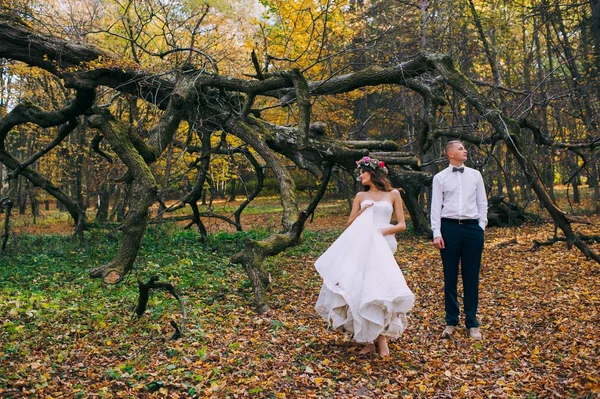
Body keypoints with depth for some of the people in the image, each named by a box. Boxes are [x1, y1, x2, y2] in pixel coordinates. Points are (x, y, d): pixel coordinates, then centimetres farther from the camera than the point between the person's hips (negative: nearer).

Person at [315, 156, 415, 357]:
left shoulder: (393, 194, 8)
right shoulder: (361, 196, 15)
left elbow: (402, 225, 5)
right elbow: (350, 223, 13)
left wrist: (385, 230, -11)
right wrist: (362, 212, -3)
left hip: (383, 246, -2)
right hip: (362, 246, 2)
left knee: (380, 287, -15)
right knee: (361, 289, -3)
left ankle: (381, 337, -2)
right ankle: (368, 339, 6)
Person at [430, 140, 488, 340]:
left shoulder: (475, 175, 10)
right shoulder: (440, 177, 4)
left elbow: (482, 203, 11)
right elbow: (435, 207, 0)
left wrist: (481, 227, 2)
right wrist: (437, 233, -8)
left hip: (472, 228, 2)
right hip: (449, 227, -1)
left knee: (471, 277, 6)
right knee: (450, 277, 6)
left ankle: (472, 322, 18)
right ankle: (451, 321, 19)